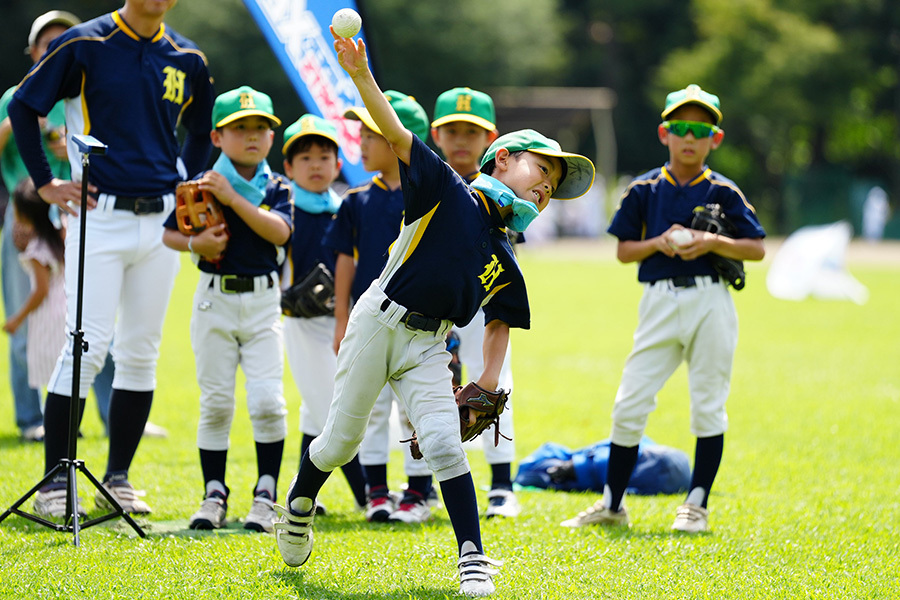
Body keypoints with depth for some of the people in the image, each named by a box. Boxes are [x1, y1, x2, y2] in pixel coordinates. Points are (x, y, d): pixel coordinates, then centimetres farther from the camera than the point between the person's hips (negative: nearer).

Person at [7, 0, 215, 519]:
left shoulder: (188, 59, 9)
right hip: (100, 217, -5)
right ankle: (55, 483, -5)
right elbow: (23, 107, 1)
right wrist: (45, 184, -2)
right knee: (88, 346, -10)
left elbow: (202, 131, 26)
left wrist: (186, 184, 13)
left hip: (161, 221, 5)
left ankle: (118, 478, 15)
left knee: (142, 351, 6)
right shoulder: (85, 44, -4)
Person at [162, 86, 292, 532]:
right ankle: (214, 495, 13)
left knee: (267, 398, -11)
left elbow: (279, 231, -14)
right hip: (215, 299, 0)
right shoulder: (201, 185, 1)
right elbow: (168, 233, 5)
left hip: (263, 300, 0)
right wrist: (195, 244, -16)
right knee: (215, 401, 3)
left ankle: (266, 496, 0)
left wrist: (232, 198, -20)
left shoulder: (276, 188, 4)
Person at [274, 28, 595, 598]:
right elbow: (397, 134, -13)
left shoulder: (505, 262, 10)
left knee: (444, 444, -15)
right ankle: (299, 503, 34)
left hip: (427, 347, 4)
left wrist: (487, 386, 6)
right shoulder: (448, 192, -4)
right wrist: (362, 77, -25)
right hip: (378, 324, -3)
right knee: (341, 443, 3)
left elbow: (500, 323, 20)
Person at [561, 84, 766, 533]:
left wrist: (711, 243, -15)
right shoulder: (644, 190, 6)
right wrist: (659, 243, -11)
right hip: (659, 302, 1)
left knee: (708, 406, 2)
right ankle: (611, 504, 11)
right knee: (629, 405, 0)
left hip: (709, 302, -1)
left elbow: (757, 249, 0)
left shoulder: (723, 192, 1)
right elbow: (623, 251, 8)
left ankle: (697, 505, 13)